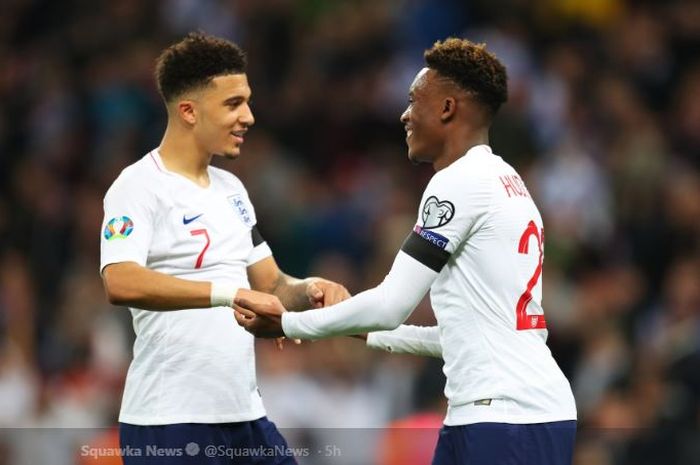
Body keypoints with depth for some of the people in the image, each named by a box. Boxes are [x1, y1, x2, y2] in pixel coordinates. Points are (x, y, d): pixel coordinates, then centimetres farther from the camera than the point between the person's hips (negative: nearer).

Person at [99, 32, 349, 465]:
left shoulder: (230, 188, 16)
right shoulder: (139, 187, -10)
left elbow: (271, 284, 22)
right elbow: (121, 283, -26)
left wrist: (308, 290, -2)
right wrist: (230, 293, -35)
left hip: (245, 413, 8)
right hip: (169, 425, -8)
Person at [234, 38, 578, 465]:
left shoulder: (461, 180, -10)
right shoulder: (505, 182, 19)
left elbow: (390, 306, -11)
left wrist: (288, 324, 2)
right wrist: (367, 331, 27)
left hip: (506, 419, -9)